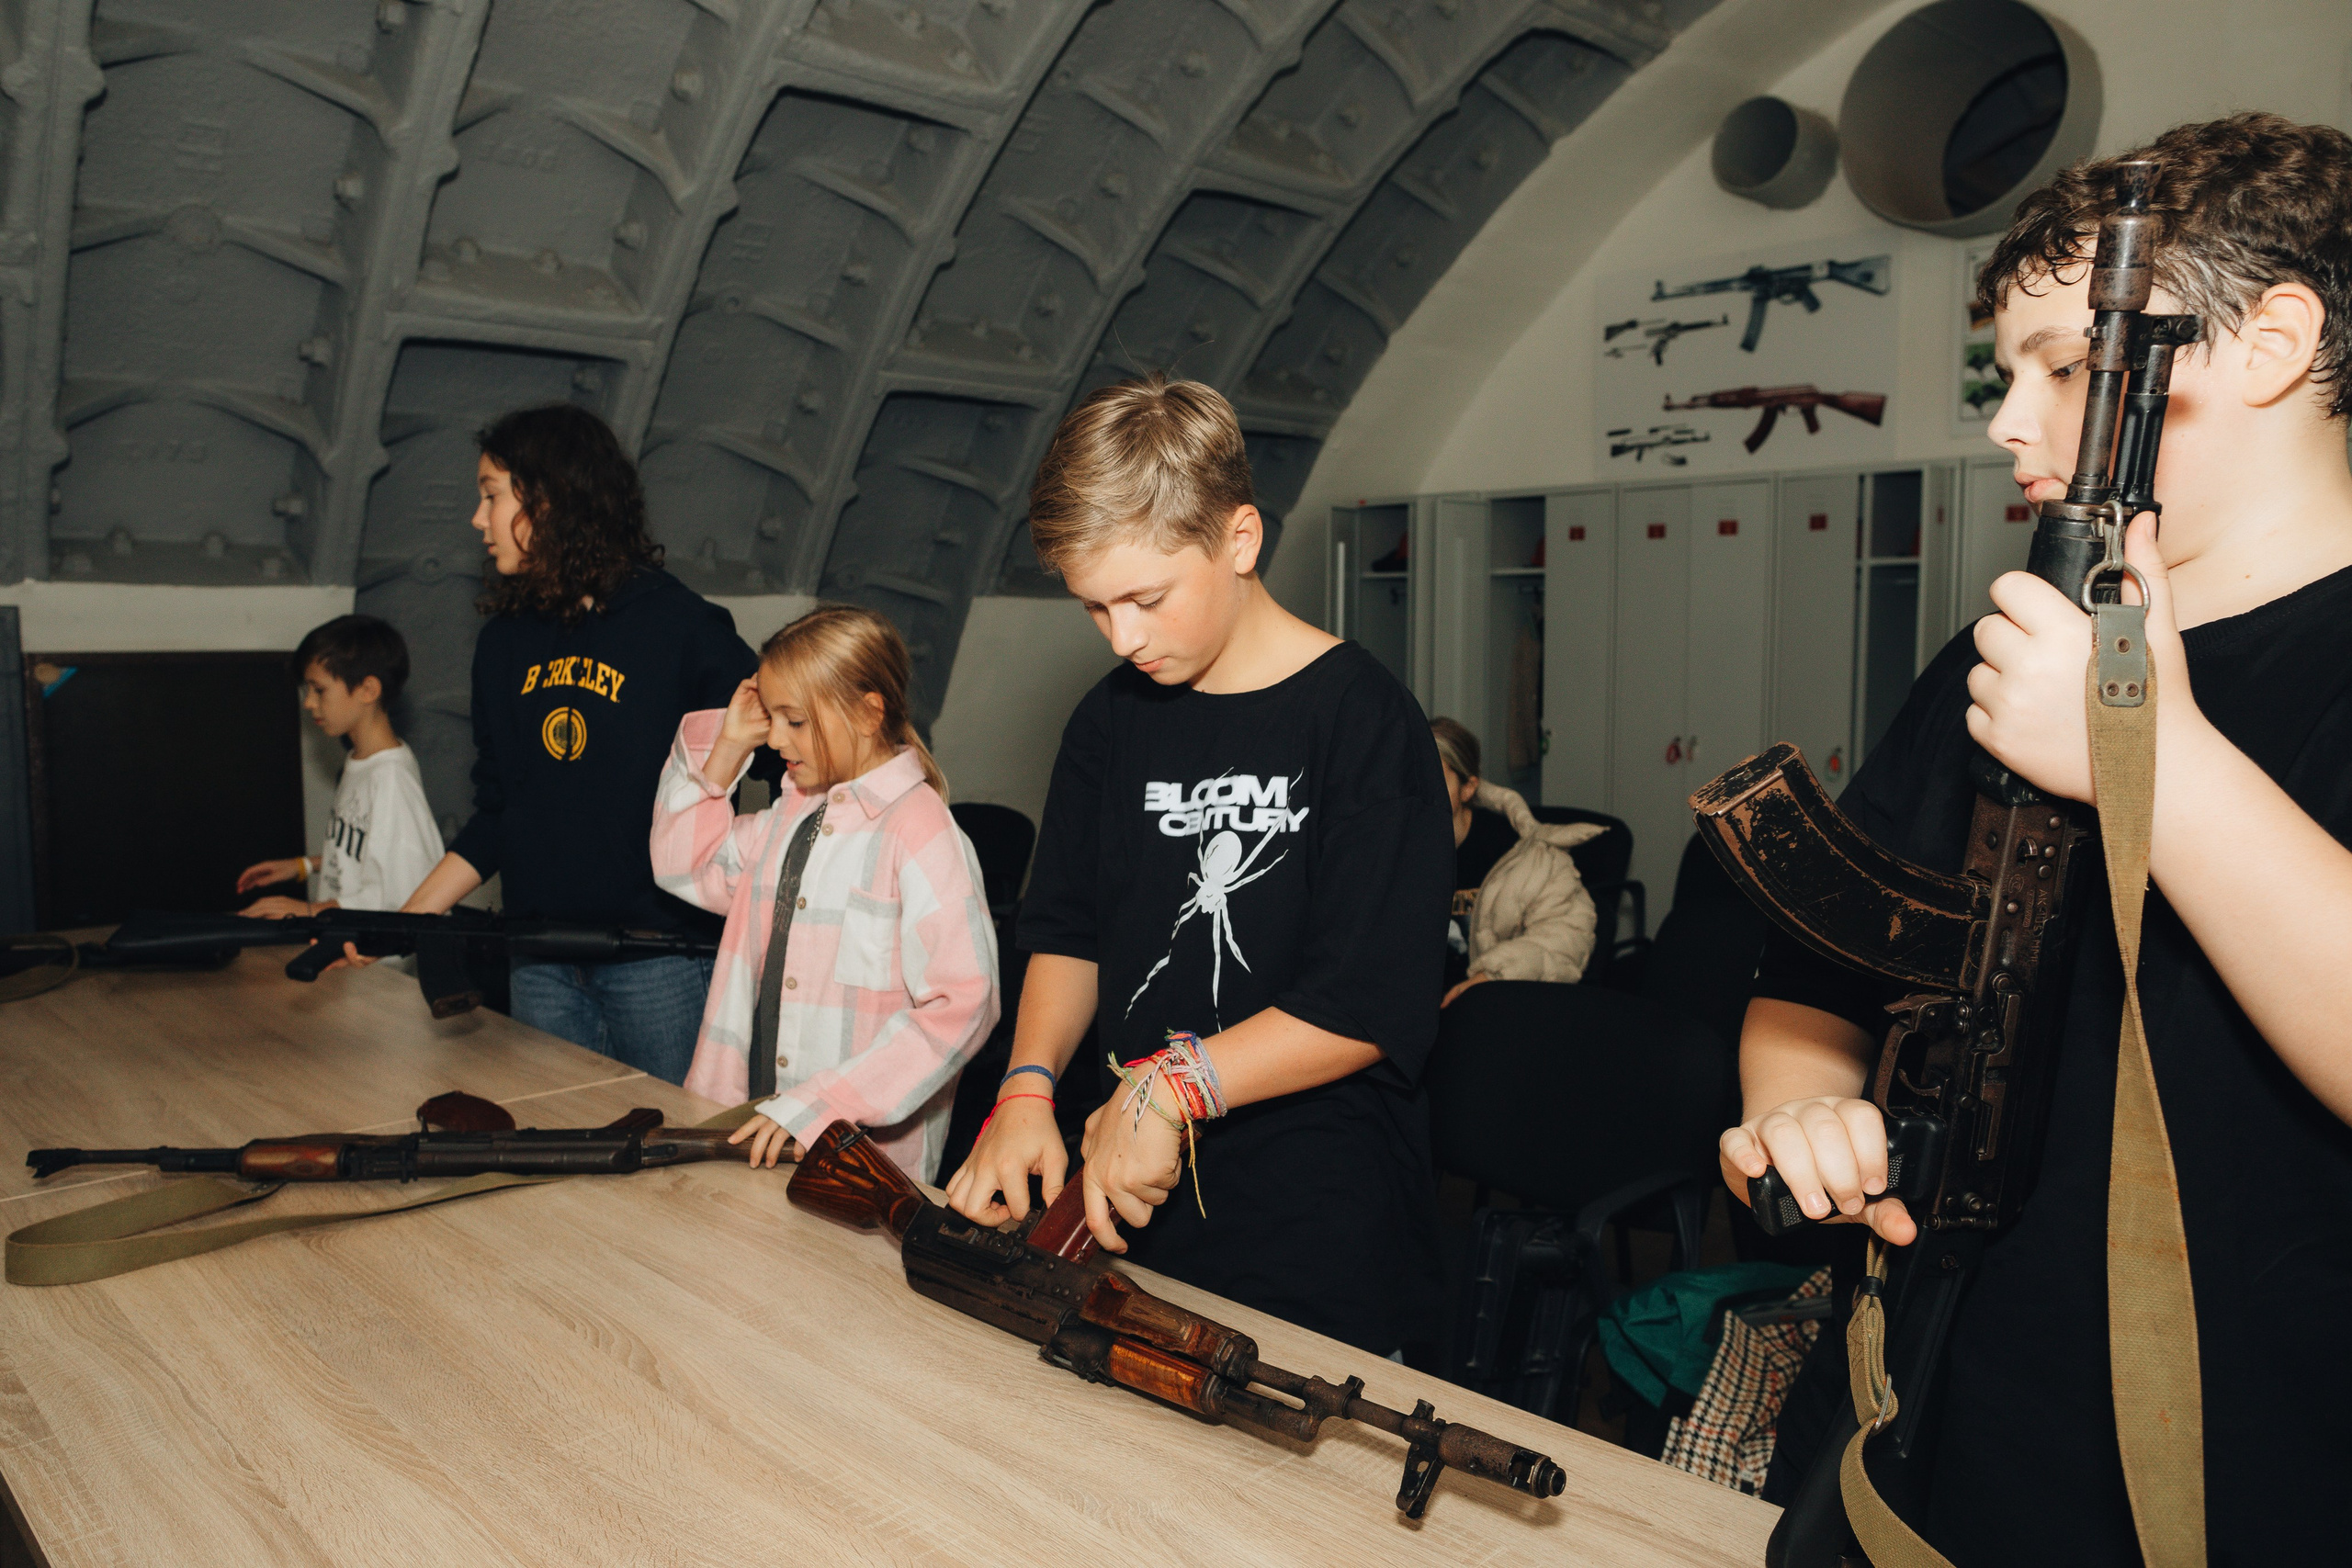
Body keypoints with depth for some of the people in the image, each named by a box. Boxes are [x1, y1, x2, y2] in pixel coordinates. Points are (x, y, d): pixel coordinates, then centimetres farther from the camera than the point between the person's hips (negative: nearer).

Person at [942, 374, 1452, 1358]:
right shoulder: (1112, 721, 7)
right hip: (1132, 1211, 6)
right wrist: (1028, 1087, -6)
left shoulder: (1364, 722, -14)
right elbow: (1067, 932, 10)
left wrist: (1168, 1085, -20)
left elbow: (1372, 1010, -18)